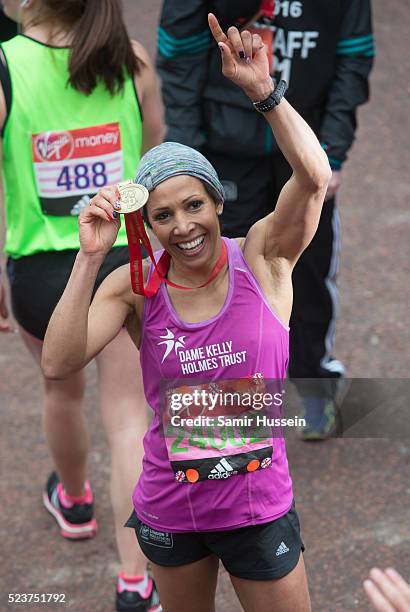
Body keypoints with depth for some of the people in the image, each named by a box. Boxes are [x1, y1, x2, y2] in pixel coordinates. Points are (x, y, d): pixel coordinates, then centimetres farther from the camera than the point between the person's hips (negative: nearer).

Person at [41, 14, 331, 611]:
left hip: (259, 508, -1)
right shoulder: (136, 285, -8)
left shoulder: (262, 259, -10)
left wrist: (263, 90, -37)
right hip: (169, 510, 1)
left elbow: (314, 176, -27)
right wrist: (90, 257, -25)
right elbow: (58, 364, -20)